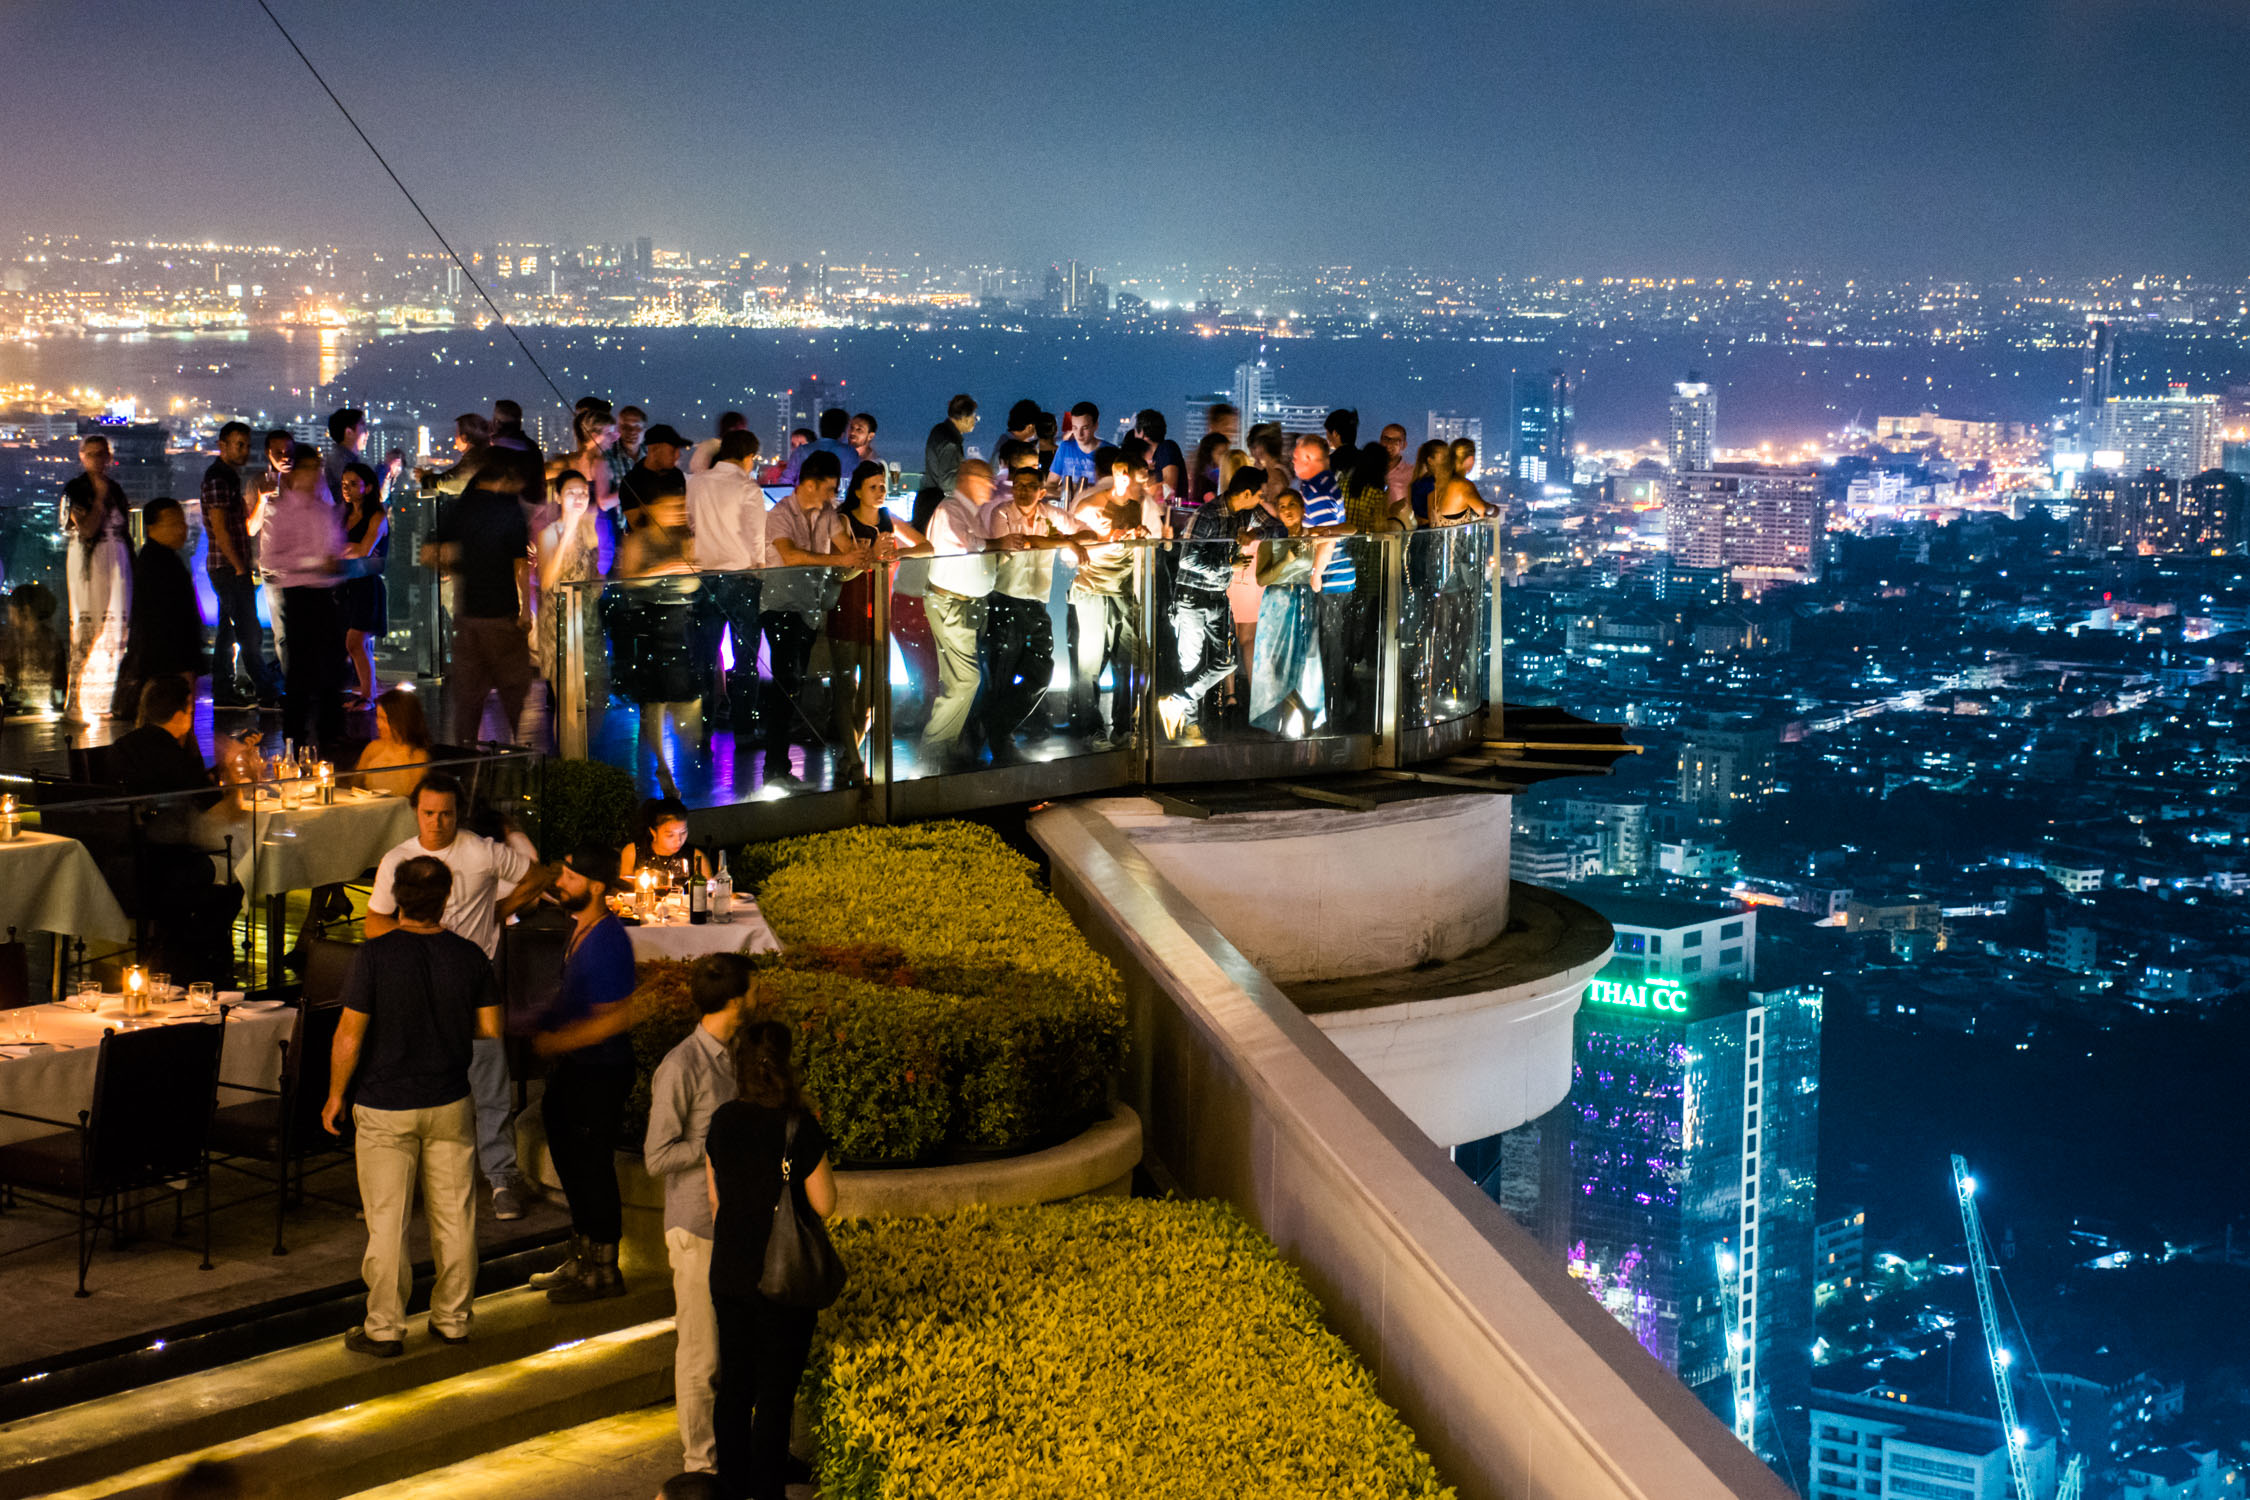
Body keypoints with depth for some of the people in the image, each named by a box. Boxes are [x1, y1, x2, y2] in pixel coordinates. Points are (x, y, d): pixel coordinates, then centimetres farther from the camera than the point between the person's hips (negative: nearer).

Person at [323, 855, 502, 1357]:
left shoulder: (374, 955, -16)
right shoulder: (470, 956, -6)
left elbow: (349, 1036, -14)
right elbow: (491, 1029, 2)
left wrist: (336, 1095, 0)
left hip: (386, 1108, -3)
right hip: (450, 1104, 3)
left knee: (386, 1220, 4)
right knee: (454, 1216, 12)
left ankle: (384, 1329, 10)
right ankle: (452, 1320, 21)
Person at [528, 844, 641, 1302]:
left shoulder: (607, 942, -24)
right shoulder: (578, 928, 6)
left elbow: (615, 1019, -26)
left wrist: (555, 1042, -19)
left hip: (600, 1072, -10)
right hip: (571, 1069, 10)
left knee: (592, 1167, 1)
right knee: (569, 1160, 19)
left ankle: (603, 1272, 14)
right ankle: (583, 1259, 33)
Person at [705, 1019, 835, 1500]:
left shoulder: (722, 1122, -2)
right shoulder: (799, 1128, -17)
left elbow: (715, 1199, 7)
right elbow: (824, 1204, -11)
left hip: (728, 1274, 5)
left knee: (734, 1384, 16)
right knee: (776, 1389, 6)